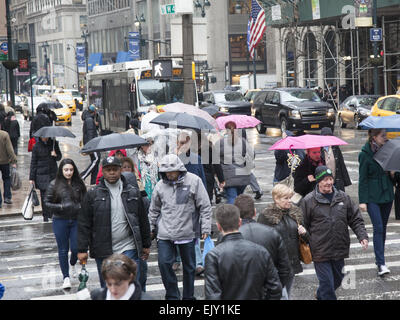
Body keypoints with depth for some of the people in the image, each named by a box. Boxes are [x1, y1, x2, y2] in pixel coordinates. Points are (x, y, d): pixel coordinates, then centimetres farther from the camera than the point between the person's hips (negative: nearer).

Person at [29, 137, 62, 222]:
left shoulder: (54, 143, 4)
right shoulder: (36, 146, -3)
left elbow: (59, 157, 14)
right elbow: (33, 162, 0)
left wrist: (55, 155, -11)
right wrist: (31, 178, -1)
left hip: (53, 173, 2)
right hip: (42, 175, -2)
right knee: (44, 195, -3)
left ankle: (52, 214, 16)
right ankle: (45, 216, 9)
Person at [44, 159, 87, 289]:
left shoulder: (79, 184, 1)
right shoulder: (54, 184, -4)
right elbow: (47, 202, -1)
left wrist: (80, 207, -10)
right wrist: (61, 207, -15)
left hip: (76, 220, 1)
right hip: (60, 221, -1)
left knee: (76, 248, 0)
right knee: (63, 250, 5)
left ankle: (72, 264, 35)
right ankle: (66, 277, 16)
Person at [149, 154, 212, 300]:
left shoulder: (194, 181, -5)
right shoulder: (160, 185, 3)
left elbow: (205, 207, -3)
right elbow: (154, 210, 16)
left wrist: (205, 229, -6)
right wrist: (151, 229, 16)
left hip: (188, 232, -2)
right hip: (165, 234, 2)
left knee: (189, 266, 9)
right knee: (164, 263, -7)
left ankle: (188, 297, 25)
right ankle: (172, 296, 10)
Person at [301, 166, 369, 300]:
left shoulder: (343, 197, 5)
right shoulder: (309, 200, -7)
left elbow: (356, 219, 10)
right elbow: (303, 225, -2)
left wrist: (362, 236, -4)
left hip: (340, 250, 5)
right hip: (320, 252, -5)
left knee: (337, 280, 20)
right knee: (327, 284, -4)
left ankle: (321, 295, 47)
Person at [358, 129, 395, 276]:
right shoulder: (365, 154, -9)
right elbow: (362, 179, -8)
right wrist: (362, 200, -11)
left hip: (387, 195, 5)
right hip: (372, 197, -5)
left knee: (383, 227, 12)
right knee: (378, 228, -11)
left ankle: (379, 257, 26)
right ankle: (381, 264, -12)